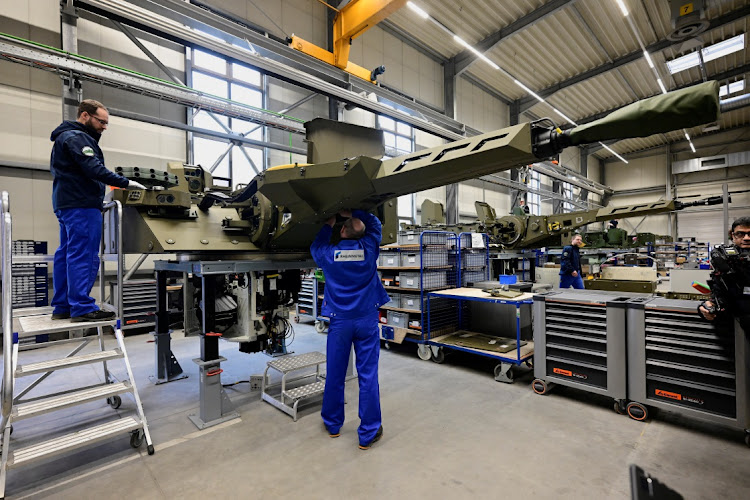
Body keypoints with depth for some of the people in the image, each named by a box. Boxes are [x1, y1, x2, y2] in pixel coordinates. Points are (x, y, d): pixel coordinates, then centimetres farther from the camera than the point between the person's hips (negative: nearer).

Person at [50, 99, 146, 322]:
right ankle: (82, 307, -11)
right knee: (83, 255, -11)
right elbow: (93, 169, -21)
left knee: (67, 254, 9)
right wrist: (125, 183, -18)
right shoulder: (77, 137, -9)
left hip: (68, 204, 11)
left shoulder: (67, 136, 24)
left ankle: (62, 306, 13)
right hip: (81, 205, -10)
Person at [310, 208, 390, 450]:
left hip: (340, 321, 1)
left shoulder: (329, 254, -7)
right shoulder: (369, 249, -7)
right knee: (368, 375, 5)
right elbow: (374, 223, 13)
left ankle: (333, 424, 34)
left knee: (335, 374, 14)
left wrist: (328, 226, 24)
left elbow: (315, 247, 18)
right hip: (367, 320, 0)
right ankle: (368, 433, 16)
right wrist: (354, 213, 17)